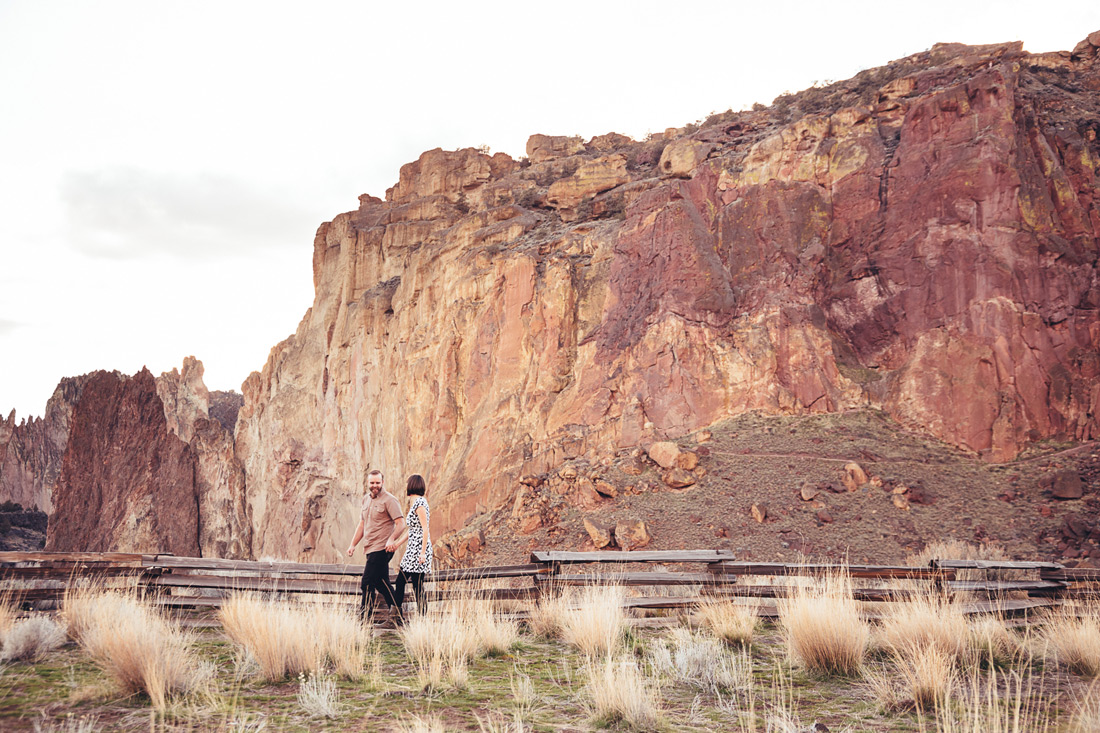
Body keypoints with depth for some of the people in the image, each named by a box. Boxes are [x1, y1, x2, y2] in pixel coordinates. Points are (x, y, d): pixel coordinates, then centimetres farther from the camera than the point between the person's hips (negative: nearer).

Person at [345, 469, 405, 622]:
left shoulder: (389, 500, -9)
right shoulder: (366, 499, 16)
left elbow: (401, 523, -16)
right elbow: (362, 524, 24)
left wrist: (391, 539, -31)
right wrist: (353, 544, 19)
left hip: (382, 548, -8)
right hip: (371, 549, 8)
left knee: (367, 583, -10)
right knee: (381, 584, 13)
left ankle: (364, 618, -5)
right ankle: (398, 614, 21)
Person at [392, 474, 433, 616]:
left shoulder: (419, 503, -13)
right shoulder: (415, 503, 16)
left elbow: (425, 529, -18)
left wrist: (423, 552, -22)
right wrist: (396, 544, 21)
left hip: (418, 548, -10)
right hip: (412, 549, 10)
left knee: (418, 586, -5)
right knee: (400, 581, 11)